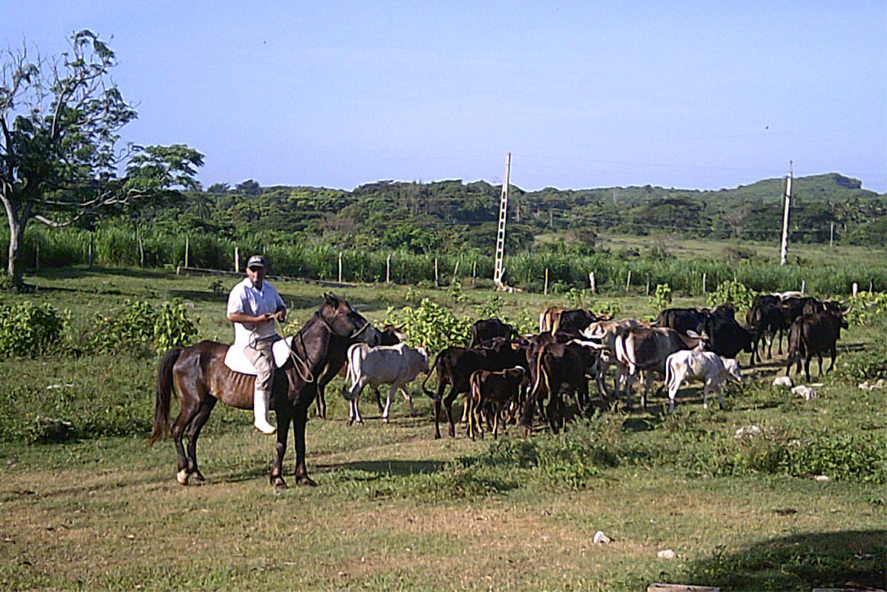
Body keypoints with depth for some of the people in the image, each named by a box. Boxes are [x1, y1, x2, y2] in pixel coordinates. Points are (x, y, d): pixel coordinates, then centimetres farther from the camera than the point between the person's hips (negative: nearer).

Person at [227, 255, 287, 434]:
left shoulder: (269, 289, 14)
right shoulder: (241, 291, -9)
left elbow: (281, 305, 29)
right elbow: (232, 315, -19)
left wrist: (281, 313, 4)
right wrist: (257, 319, -24)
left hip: (271, 337, 8)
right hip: (251, 340, -8)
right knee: (266, 369, -28)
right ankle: (260, 418, -29)